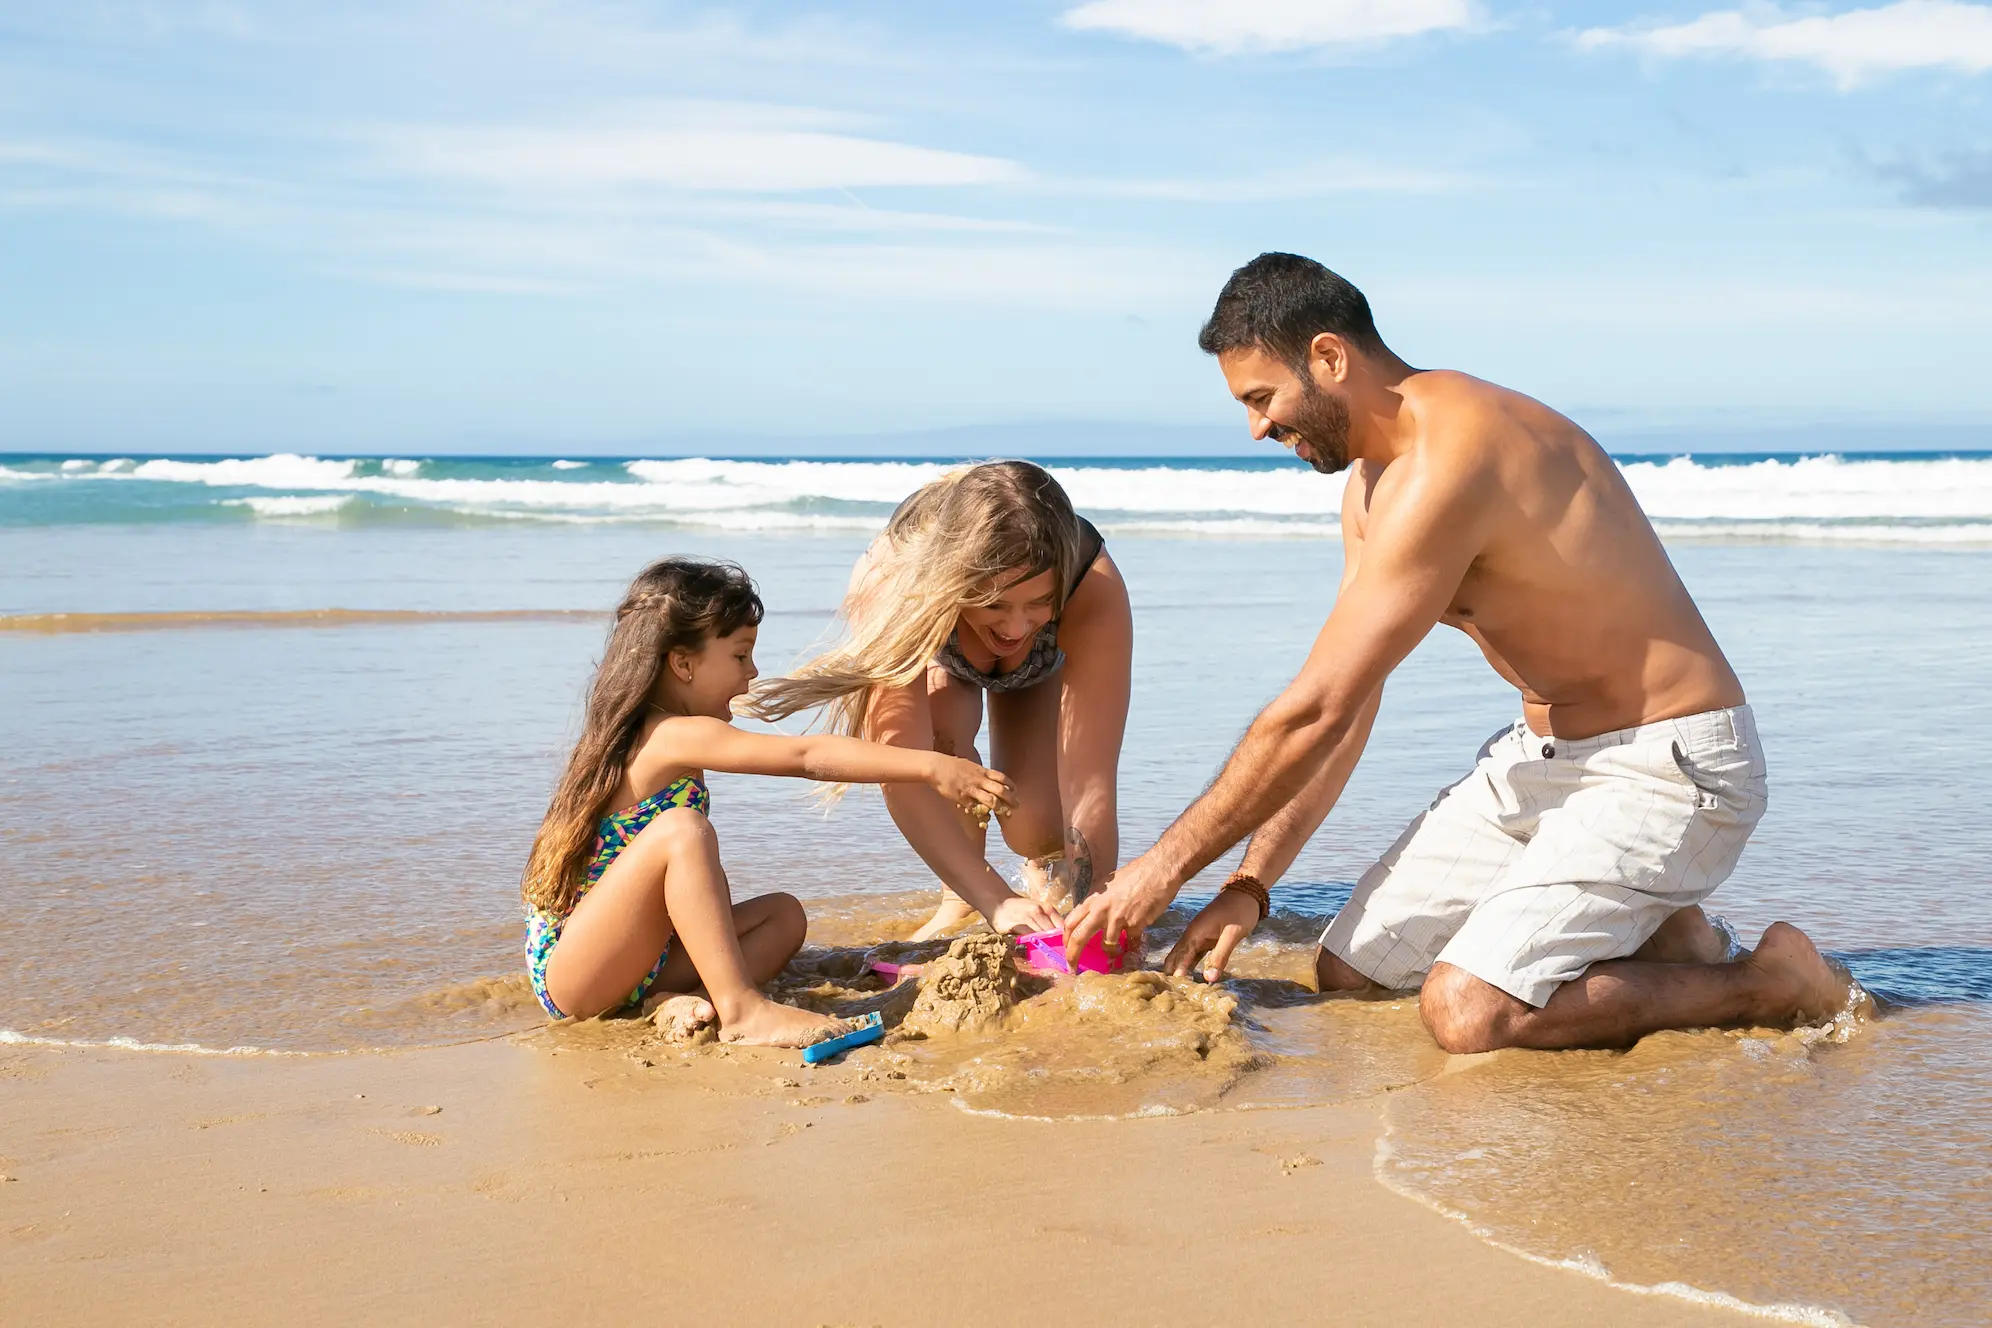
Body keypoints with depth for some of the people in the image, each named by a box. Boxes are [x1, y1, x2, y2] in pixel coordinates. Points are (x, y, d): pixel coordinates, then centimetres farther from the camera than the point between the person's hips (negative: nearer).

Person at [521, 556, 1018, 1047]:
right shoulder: (678, 737, -16)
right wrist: (929, 766, -27)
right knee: (682, 831, -29)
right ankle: (742, 1009, -32)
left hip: (632, 963, 10)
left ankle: (695, 1001, -17)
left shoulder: (641, 734, 14)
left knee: (783, 914, 8)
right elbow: (808, 757, -25)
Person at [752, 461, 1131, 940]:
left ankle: (1047, 872, 22)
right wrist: (997, 902, -59)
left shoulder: (1095, 588, -45)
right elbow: (902, 773, -51)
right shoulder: (890, 578, -47)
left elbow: (1091, 782, -46)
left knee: (1038, 830, -17)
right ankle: (960, 898, -8)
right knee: (941, 725, -33)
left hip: (1047, 665, 0)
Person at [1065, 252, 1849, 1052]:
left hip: (1665, 765, -9)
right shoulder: (1374, 482, 8)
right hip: (1542, 756, 10)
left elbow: (1314, 715, -25)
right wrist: (1249, 885, 3)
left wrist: (1167, 865, -16)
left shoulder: (1450, 460, -25)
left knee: (1464, 1010, -24)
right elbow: (1345, 714, 10)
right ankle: (1632, 925, 15)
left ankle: (1765, 984, -4)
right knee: (1347, 973, 5)